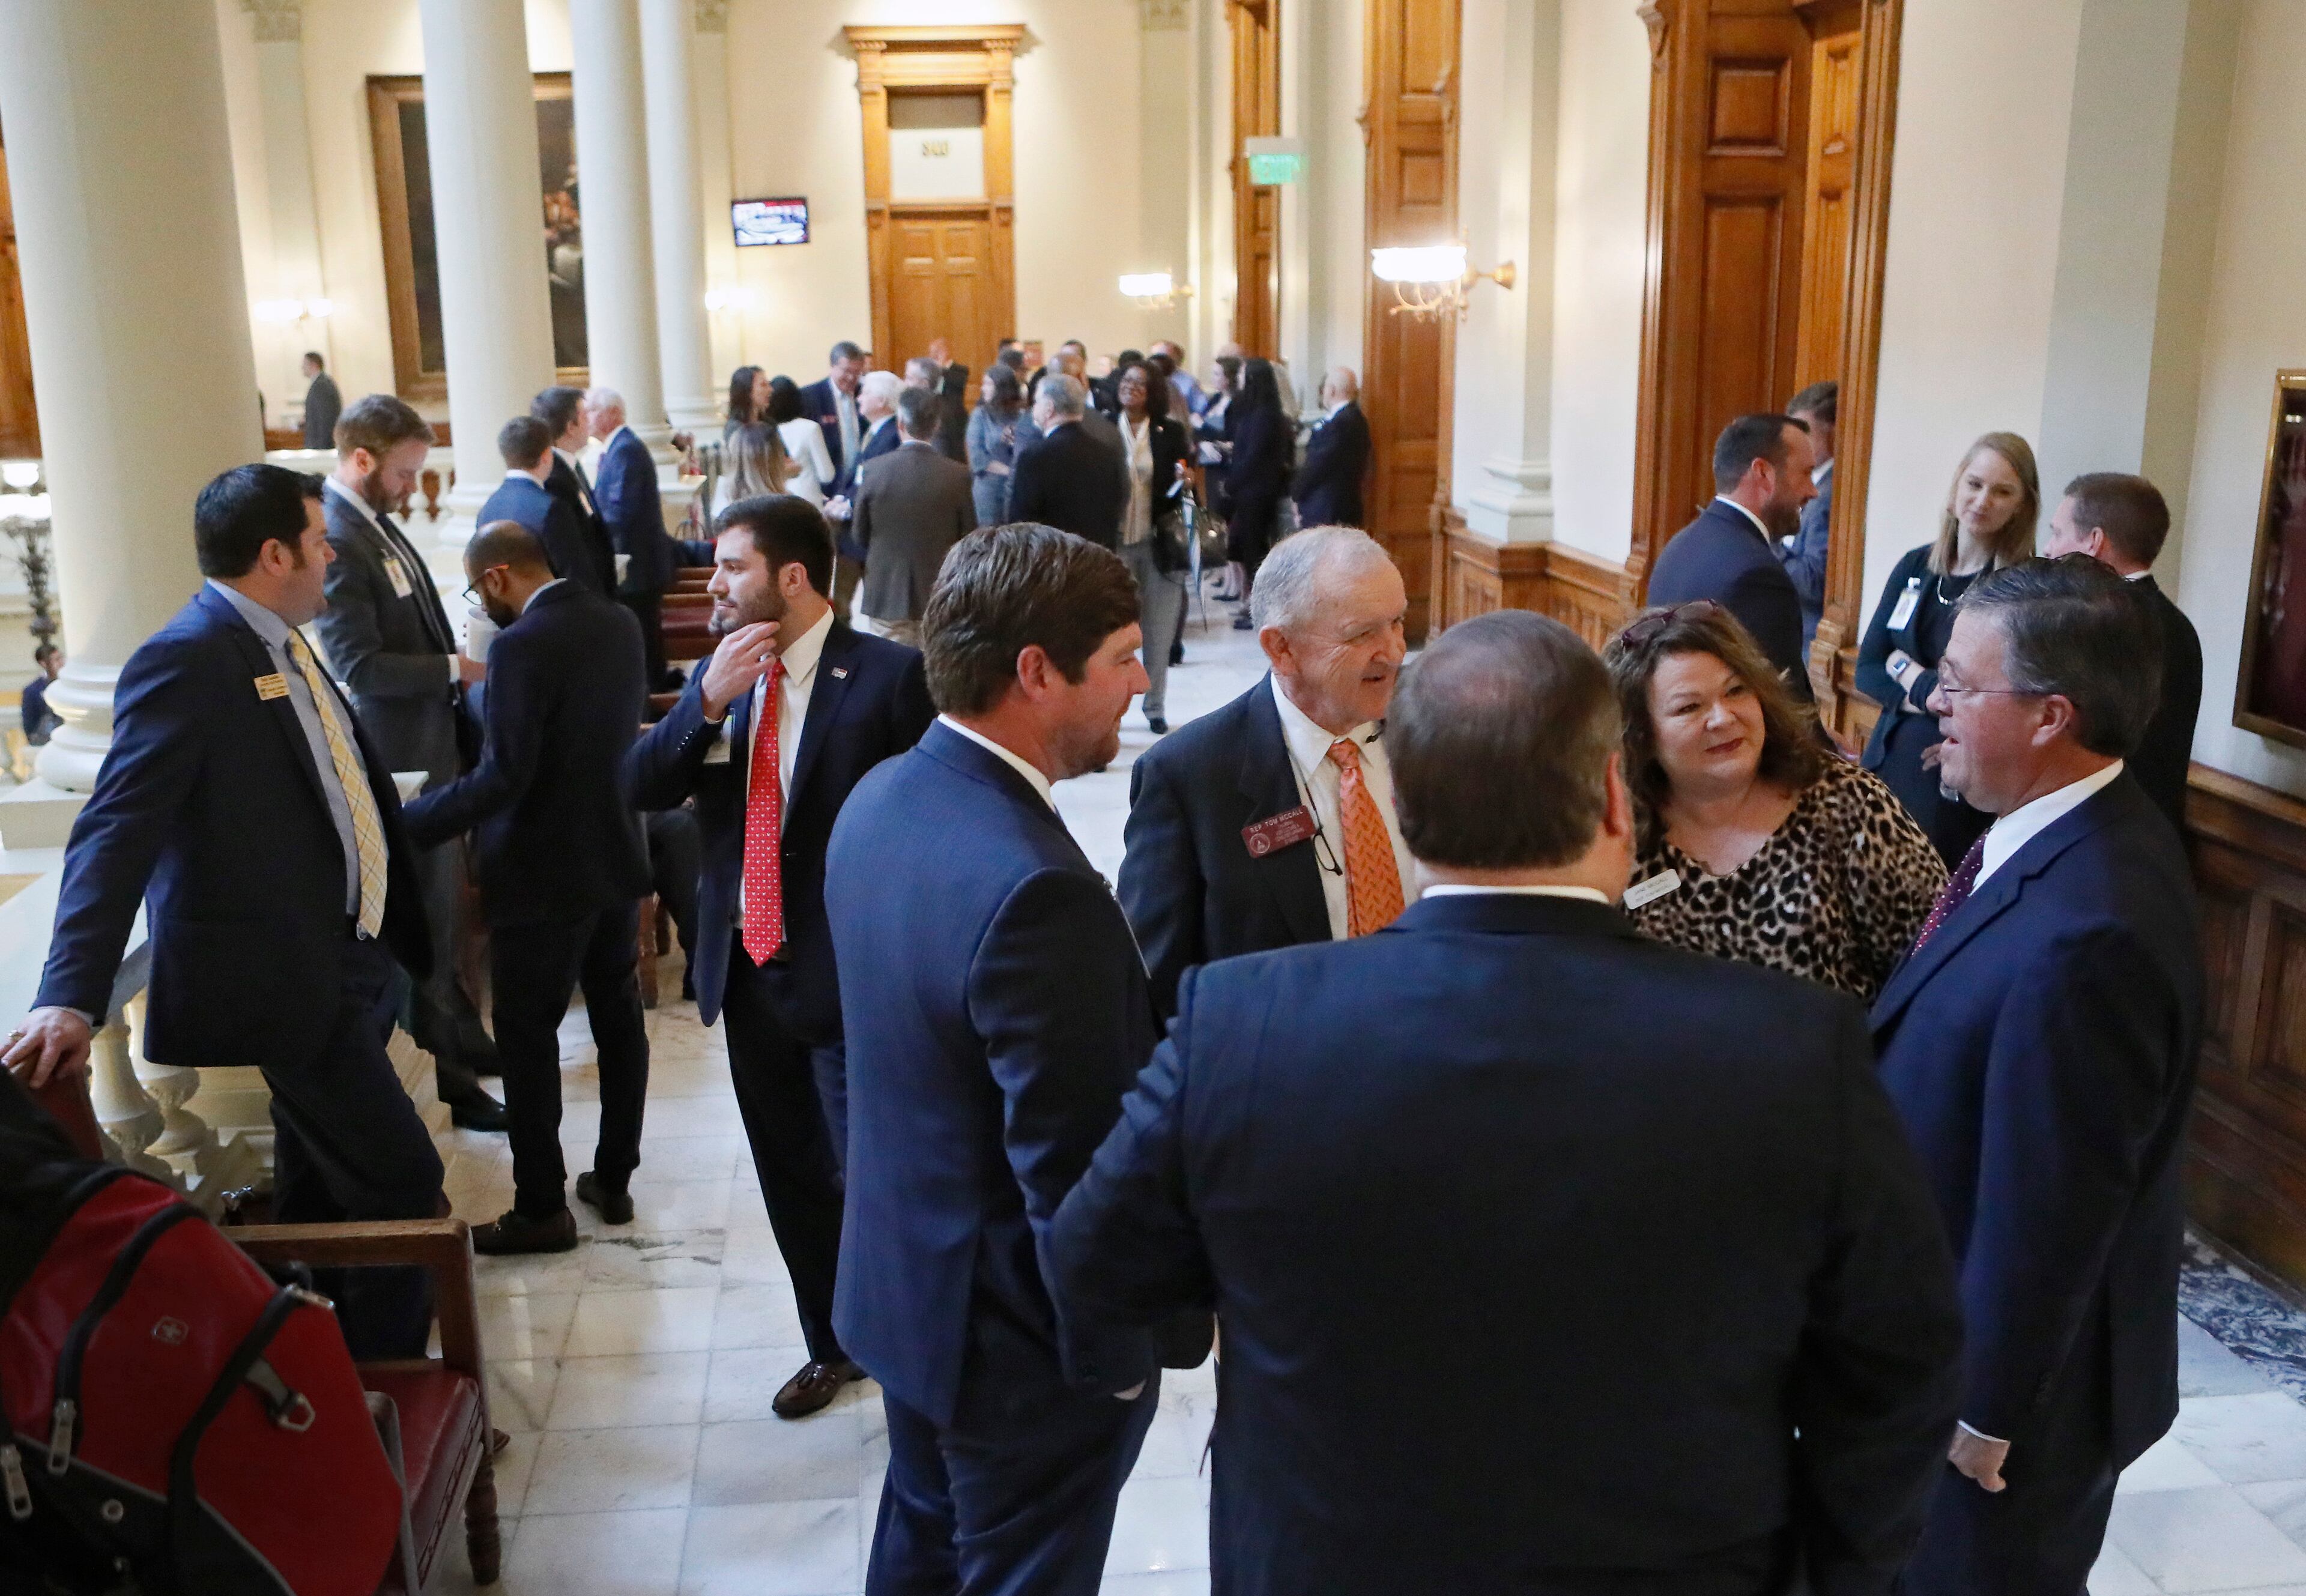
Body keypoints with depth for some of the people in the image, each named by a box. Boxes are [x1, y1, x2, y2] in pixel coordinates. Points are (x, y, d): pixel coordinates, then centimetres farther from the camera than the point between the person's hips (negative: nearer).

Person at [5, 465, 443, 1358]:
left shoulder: (281, 647, 10)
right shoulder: (186, 661, -17)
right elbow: (117, 832, -24)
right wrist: (73, 996, -32)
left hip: (349, 965, 9)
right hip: (287, 982, -9)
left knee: (320, 1186, 20)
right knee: (403, 1185, -6)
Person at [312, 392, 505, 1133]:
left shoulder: (375, 518, 8)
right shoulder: (335, 539, -21)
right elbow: (359, 666, -26)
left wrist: (457, 666, 4)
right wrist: (457, 669, -19)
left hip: (433, 742, 10)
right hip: (402, 755, -10)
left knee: (442, 905, 21)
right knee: (424, 916, 2)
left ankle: (462, 1039, 37)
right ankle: (439, 1073, 14)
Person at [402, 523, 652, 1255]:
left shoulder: (521, 645, -21)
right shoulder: (621, 622, 3)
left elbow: (504, 775, -24)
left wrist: (410, 821, -17)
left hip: (544, 873, -8)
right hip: (616, 856, 8)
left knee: (528, 1036, 3)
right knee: (618, 1020, 15)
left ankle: (542, 1208, 11)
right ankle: (614, 1180, 27)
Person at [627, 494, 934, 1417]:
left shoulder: (889, 675, -13)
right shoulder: (721, 673, 7)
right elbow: (644, 788, 1)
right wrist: (707, 701, -15)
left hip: (850, 972, -6)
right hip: (749, 966, 7)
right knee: (790, 1177, 19)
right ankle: (834, 1345, 38)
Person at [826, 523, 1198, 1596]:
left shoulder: (881, 799, -4)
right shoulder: (1035, 886, -32)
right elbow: (1072, 1171, -26)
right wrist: (1114, 1354, -12)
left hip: (904, 1279, 8)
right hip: (1021, 1340, -8)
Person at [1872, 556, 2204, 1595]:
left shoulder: (2085, 932, -34)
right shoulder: (2075, 834, -4)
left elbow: (2045, 1213, -27)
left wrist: (1983, 1411, -16)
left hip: (2017, 1371, -8)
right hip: (1975, 1329, 8)